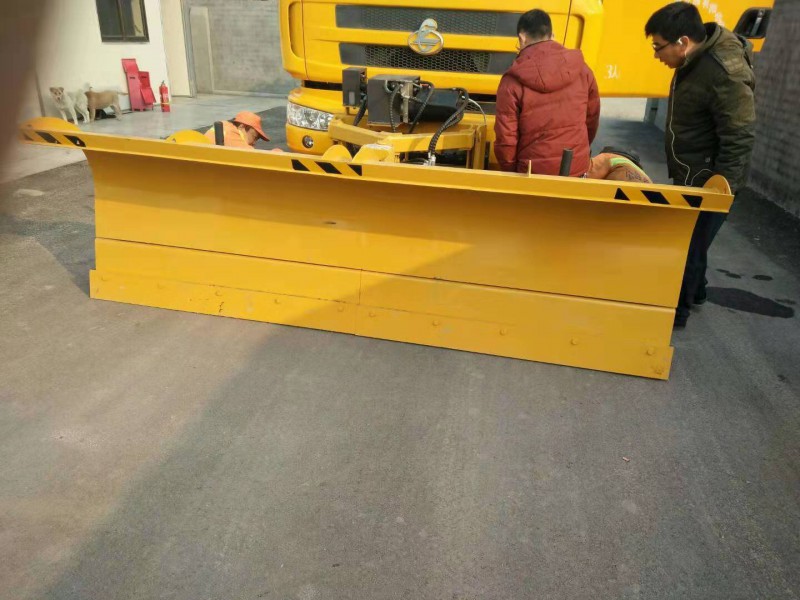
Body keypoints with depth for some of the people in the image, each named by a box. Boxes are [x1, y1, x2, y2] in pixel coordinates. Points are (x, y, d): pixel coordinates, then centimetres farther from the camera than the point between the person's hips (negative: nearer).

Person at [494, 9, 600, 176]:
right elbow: (592, 118, 10)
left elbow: (505, 138, -13)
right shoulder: (581, 68, -2)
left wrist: (511, 171, 5)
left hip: (534, 173, -3)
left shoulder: (513, 81, -14)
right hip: (578, 168, 3)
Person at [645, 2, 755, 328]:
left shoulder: (725, 75, -26)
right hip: (690, 175, 9)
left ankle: (675, 311, 20)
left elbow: (739, 141, -24)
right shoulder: (695, 60, 3)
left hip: (708, 182, -9)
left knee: (687, 245, 3)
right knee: (686, 239, 22)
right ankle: (695, 291, 43)